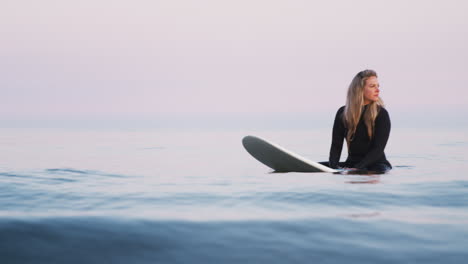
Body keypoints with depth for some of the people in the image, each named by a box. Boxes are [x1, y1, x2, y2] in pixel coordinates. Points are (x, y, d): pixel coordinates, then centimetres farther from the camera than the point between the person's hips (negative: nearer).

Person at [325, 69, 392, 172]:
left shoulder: (381, 114, -6)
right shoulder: (343, 113, 4)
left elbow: (378, 148, -13)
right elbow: (336, 145, 0)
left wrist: (357, 168, -26)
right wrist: (334, 166, -20)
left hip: (376, 164, -3)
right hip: (351, 162, 3)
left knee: (379, 170, -37)